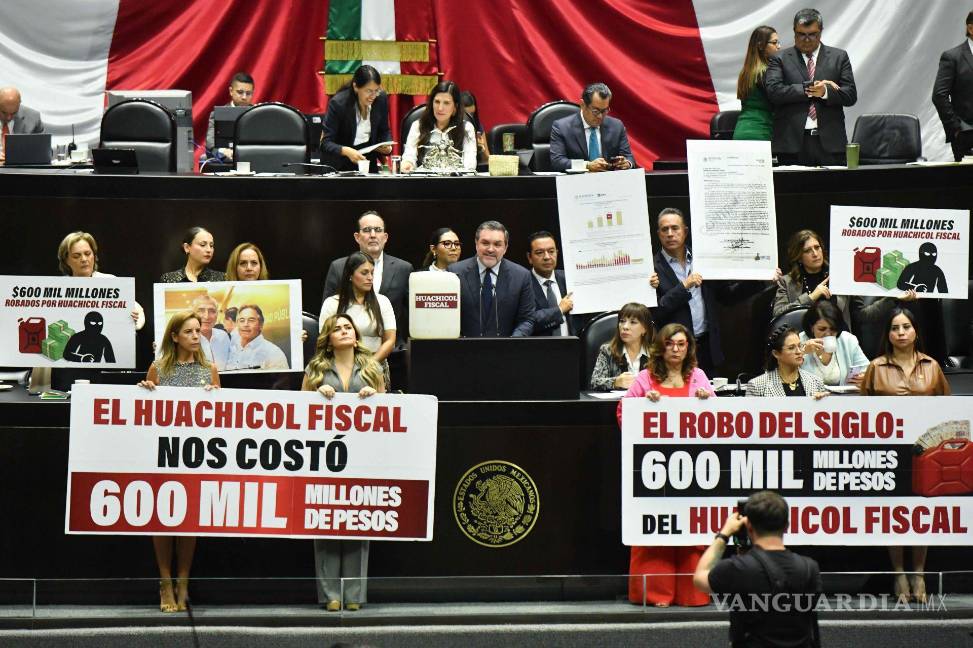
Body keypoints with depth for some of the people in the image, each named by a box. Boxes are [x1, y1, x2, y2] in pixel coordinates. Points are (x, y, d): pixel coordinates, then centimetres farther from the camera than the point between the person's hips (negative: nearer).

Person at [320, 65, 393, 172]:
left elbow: (384, 131, 9)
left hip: (368, 159, 3)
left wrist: (387, 146, -12)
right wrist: (346, 151, -37)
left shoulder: (381, 99, -7)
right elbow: (326, 143, -19)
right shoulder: (337, 103, -19)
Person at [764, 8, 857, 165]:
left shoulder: (839, 57, 12)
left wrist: (825, 92, -13)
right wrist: (810, 88, -12)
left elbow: (851, 95, 6)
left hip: (829, 141, 1)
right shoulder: (780, 59, 8)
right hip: (793, 141, -1)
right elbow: (773, 91, -8)